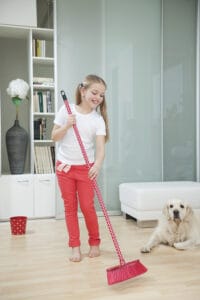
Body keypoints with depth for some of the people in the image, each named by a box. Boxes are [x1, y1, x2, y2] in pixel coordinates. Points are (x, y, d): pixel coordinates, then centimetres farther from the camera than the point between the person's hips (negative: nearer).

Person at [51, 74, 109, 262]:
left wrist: (98, 164, -37)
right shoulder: (66, 110, -5)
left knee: (87, 207, 1)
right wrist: (66, 126, -20)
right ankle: (75, 246, 17)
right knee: (70, 207, 6)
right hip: (64, 166, 1)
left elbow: (100, 147, -18)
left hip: (86, 168, -1)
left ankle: (95, 243, 23)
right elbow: (54, 137, -2)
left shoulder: (98, 119, -7)